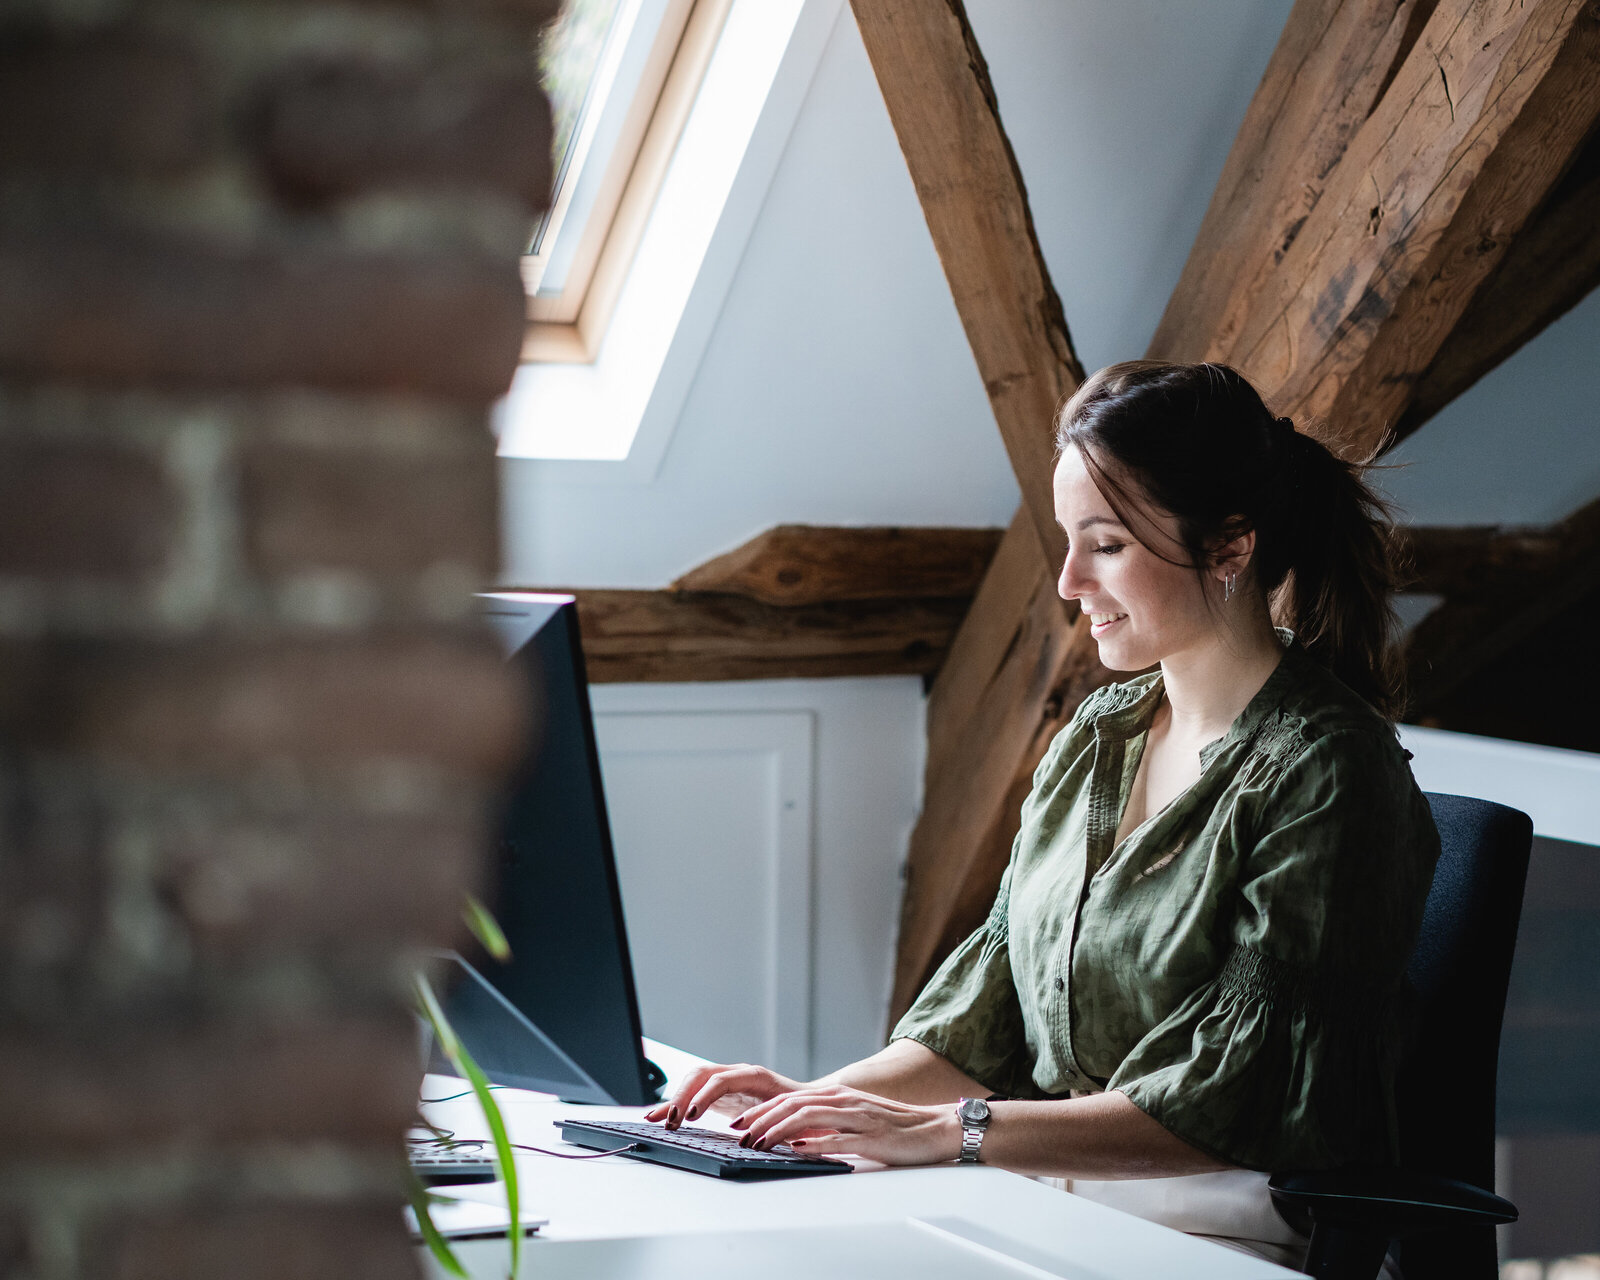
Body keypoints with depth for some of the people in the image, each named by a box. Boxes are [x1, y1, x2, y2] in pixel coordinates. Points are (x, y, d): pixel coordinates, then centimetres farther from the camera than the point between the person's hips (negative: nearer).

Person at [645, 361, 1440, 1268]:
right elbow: (996, 1001, 15)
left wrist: (948, 1130, -22)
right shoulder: (1100, 736, 13)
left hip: (1227, 1239, -7)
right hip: (1058, 1199, 7)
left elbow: (1228, 1101, -17)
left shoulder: (1327, 774, -11)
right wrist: (827, 1097, -2)